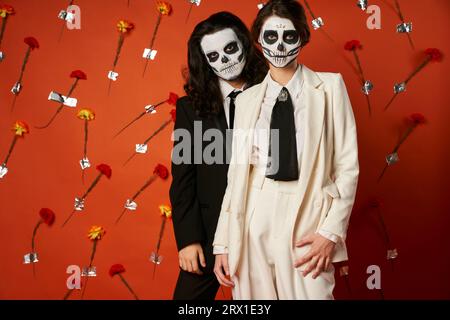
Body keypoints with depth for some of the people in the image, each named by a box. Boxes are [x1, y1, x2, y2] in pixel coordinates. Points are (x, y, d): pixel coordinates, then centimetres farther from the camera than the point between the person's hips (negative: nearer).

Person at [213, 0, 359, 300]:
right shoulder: (247, 99, 8)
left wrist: (331, 231, -10)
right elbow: (236, 171, 7)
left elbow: (348, 165, -1)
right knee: (254, 296, 10)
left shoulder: (329, 86, 2)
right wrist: (223, 242, 4)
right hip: (253, 225, 2)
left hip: (306, 223, -2)